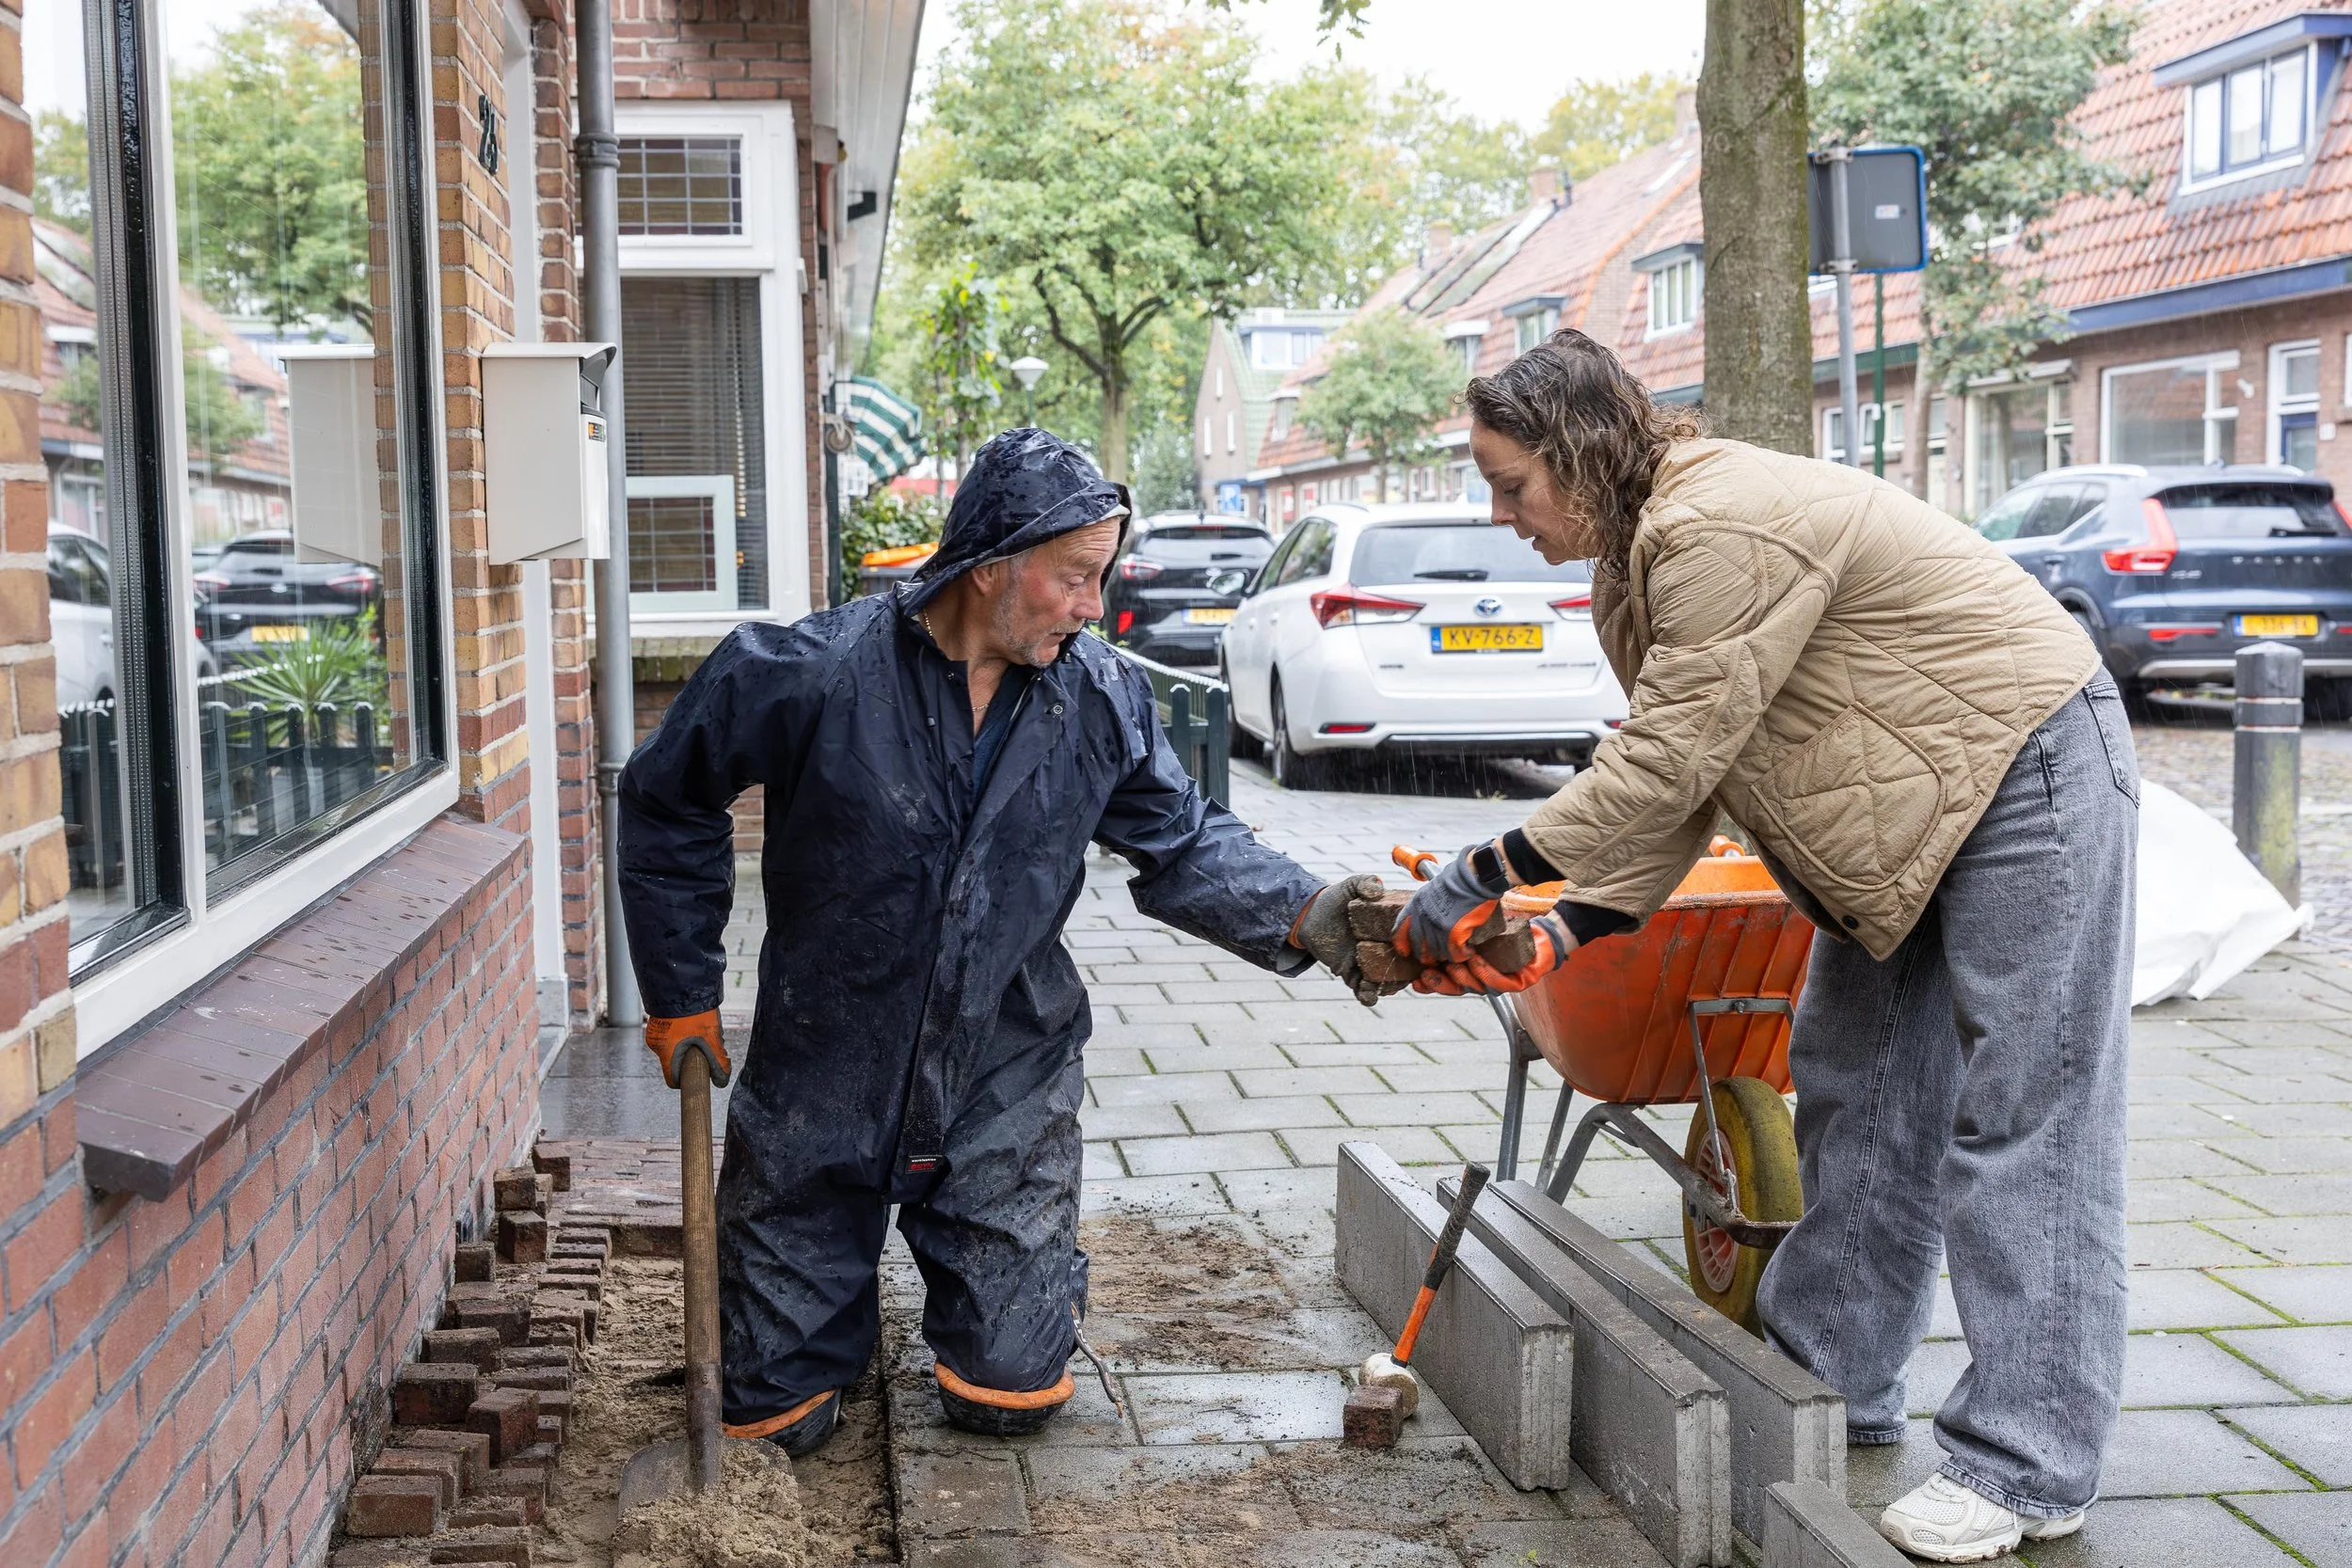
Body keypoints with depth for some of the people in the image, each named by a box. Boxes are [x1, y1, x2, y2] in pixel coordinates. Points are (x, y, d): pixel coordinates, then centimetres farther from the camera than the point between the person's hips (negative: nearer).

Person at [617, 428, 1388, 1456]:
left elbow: (1183, 844, -1)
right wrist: (683, 1000, -1)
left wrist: (1303, 914, -19)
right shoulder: (810, 676, -17)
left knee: (1011, 1392, 7)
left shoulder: (1101, 699, -6)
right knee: (775, 1415, 8)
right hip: (823, 1091, -2)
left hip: (1006, 1093, 2)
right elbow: (666, 803, -3)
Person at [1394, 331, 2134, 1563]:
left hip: (2030, 778, -10)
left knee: (2018, 1120, -8)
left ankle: (2026, 1469, -2)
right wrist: (1576, 928, -5)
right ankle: (1834, 1387, 23)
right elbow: (1670, 778, 4)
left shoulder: (1722, 529, -27)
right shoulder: (1645, 549, 6)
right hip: (1915, 815, 11)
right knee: (1854, 1091, 12)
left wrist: (1479, 882, -22)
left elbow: (1664, 764, -28)